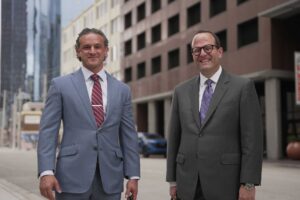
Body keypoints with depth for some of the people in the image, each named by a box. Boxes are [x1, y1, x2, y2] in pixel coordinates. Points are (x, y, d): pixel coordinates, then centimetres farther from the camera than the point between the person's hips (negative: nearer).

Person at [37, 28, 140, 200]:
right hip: (72, 176, -2)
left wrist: (133, 175, 2)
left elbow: (129, 135, 9)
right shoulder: (61, 85, 3)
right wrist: (46, 172, -12)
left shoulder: (122, 90, 10)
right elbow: (48, 131, -2)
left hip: (110, 179, 2)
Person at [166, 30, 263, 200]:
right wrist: (173, 180, 8)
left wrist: (249, 184, -11)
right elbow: (174, 138, 10)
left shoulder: (243, 87, -1)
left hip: (225, 184, -3)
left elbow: (252, 138, -5)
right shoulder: (182, 91, 10)